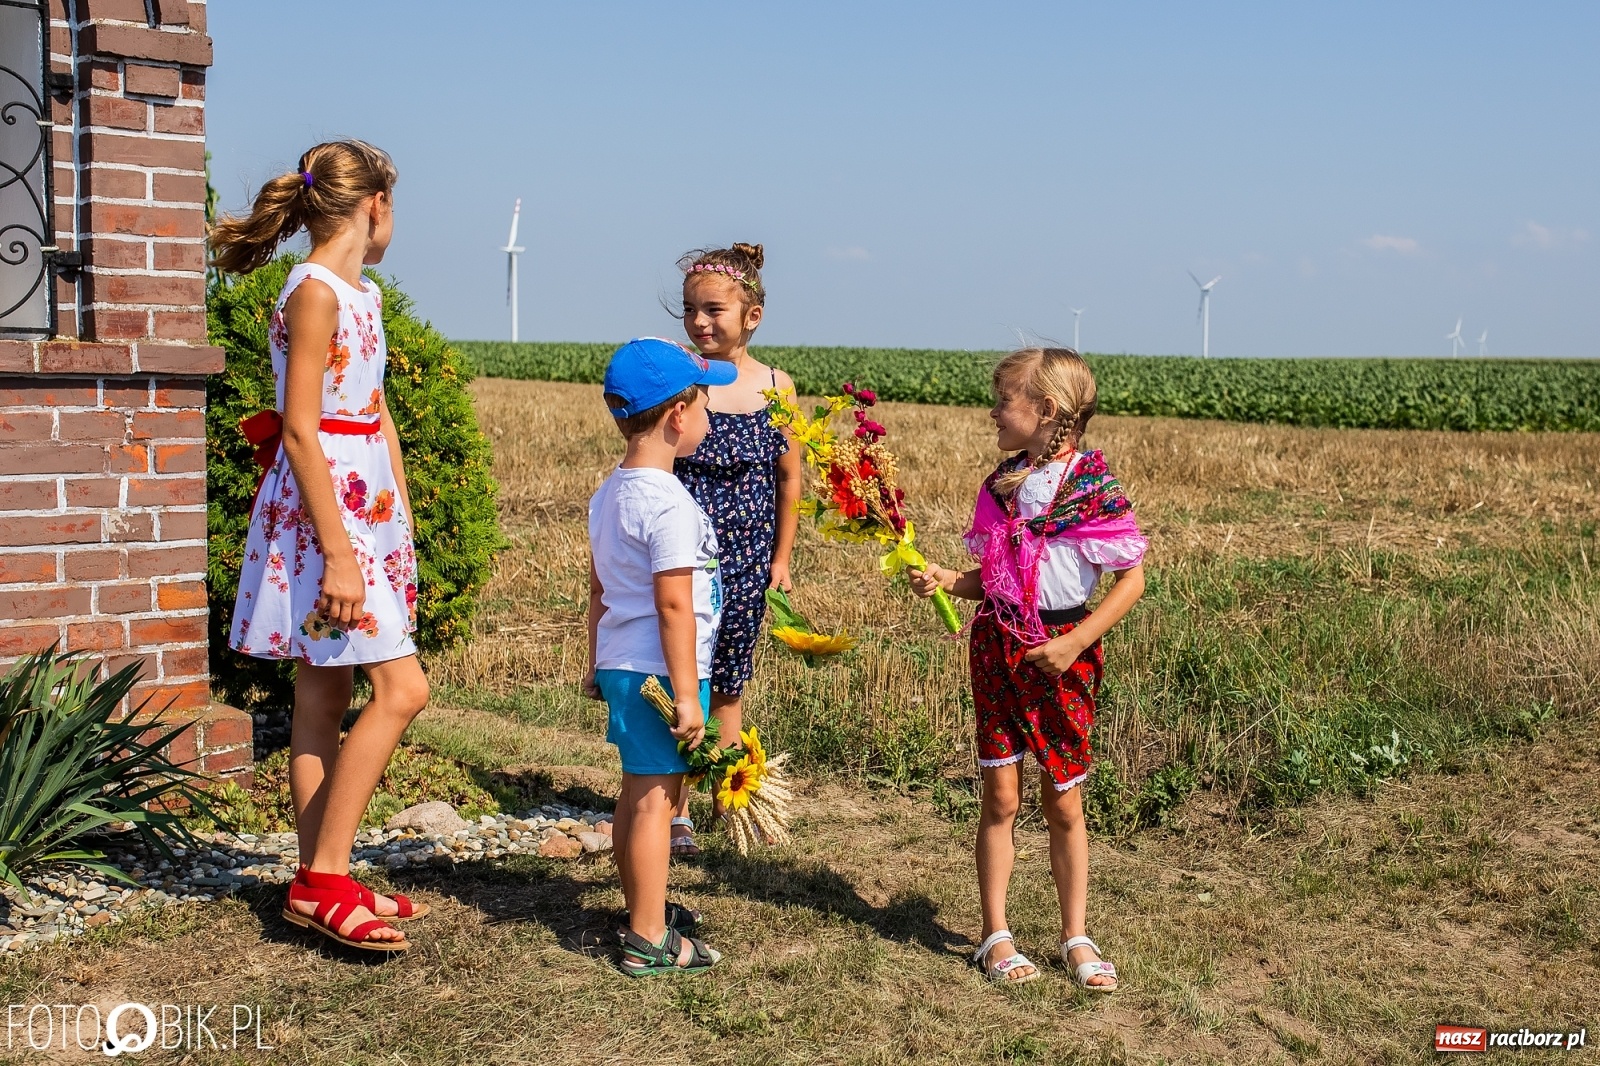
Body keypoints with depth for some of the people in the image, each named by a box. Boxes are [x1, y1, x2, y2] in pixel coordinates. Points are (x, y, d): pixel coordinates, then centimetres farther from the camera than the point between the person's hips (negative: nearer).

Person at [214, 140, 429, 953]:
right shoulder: (315, 291, -14)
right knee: (400, 688, -12)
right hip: (321, 510, -9)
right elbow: (299, 429, -19)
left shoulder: (358, 293, 15)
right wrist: (337, 552, -22)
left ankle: (318, 881, 17)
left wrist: (403, 521, 16)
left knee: (326, 696, 11)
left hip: (367, 505, 9)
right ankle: (324, 881, -6)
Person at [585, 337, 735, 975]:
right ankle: (649, 940, 2)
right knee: (654, 798, -4)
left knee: (637, 794, 19)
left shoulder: (608, 494, 11)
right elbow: (673, 605, -22)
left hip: (620, 664, 10)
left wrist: (597, 665, 26)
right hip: (660, 672, -9)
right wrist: (687, 694, -20)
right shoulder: (670, 503, -19)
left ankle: (644, 908, 34)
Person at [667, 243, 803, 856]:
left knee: (728, 682, 15)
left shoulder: (776, 386, -1)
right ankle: (676, 812, 15)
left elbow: (789, 477, 7)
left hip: (745, 559, 2)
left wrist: (782, 557, 7)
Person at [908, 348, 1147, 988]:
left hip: (1063, 656, -4)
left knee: (1063, 803, 6)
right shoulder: (1002, 484, 4)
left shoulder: (1093, 486, -11)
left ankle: (1076, 937, 19)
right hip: (999, 646, 4)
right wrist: (945, 581, -7)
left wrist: (1075, 642, -17)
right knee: (1001, 795, 5)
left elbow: (1132, 579, -11)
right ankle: (996, 937, 14)